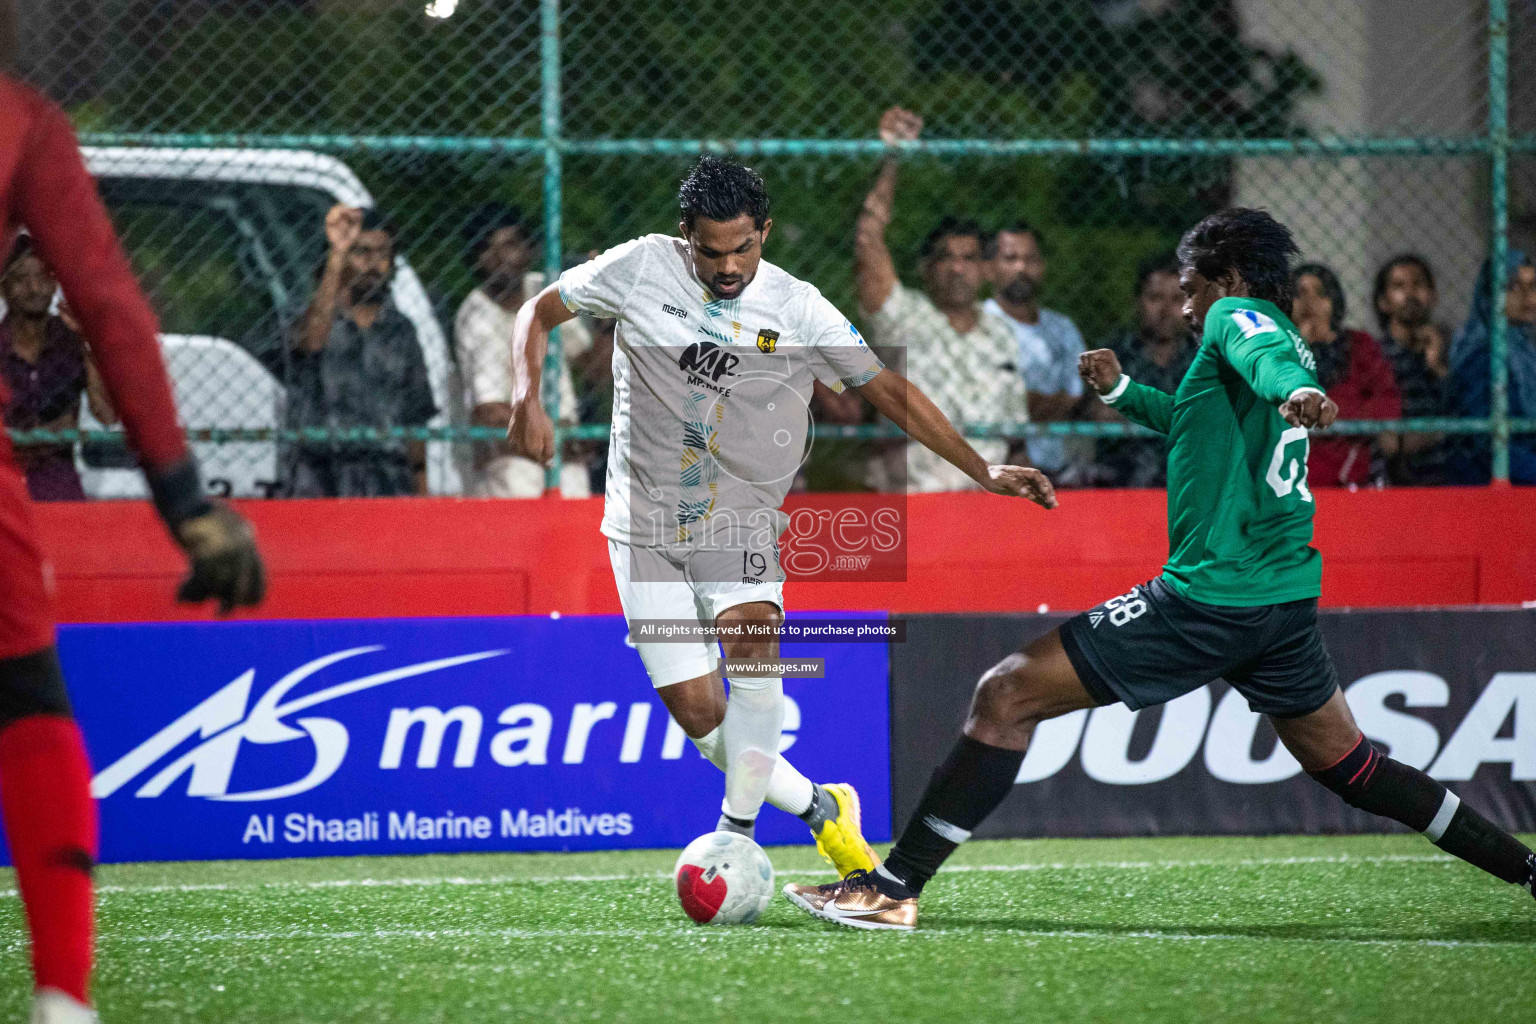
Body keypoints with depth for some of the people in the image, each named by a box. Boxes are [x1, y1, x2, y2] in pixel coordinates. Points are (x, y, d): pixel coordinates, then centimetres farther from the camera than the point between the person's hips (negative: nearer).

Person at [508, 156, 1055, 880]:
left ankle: (736, 837, -20)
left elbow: (888, 391, 0)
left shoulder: (797, 309, -4)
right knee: (697, 712, -8)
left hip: (740, 521, 0)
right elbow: (539, 312, 6)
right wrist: (528, 400, -12)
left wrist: (984, 472, -4)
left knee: (751, 647, -30)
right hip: (647, 527, 1)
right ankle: (818, 810, 13)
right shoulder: (642, 268, -5)